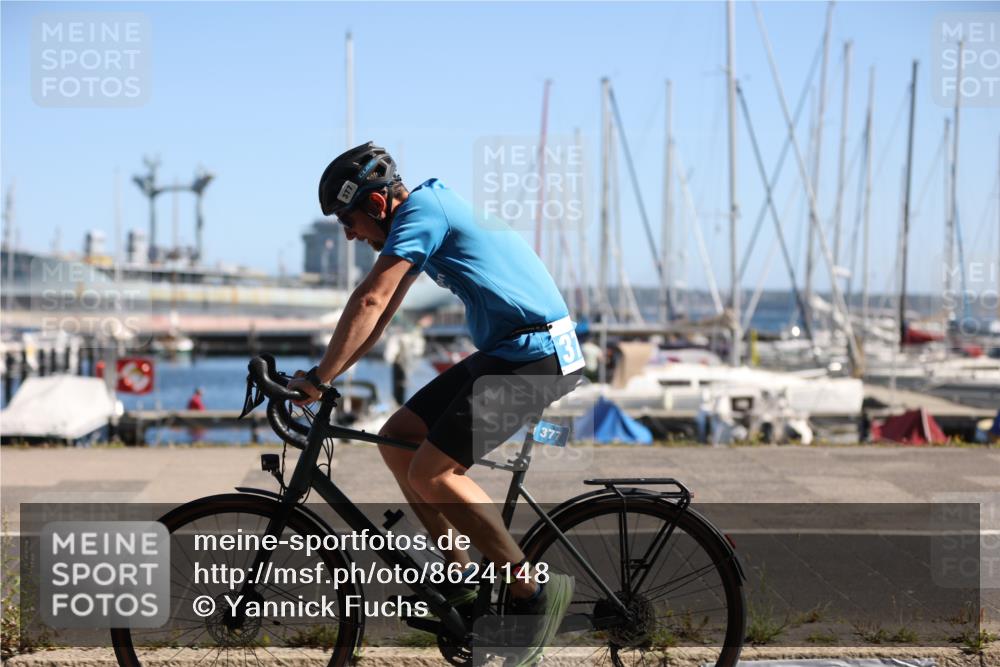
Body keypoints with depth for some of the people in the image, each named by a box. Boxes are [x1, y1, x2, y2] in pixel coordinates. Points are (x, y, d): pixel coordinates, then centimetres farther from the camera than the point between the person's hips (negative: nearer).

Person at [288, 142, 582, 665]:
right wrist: (323, 375, 14)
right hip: (505, 352, 10)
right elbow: (380, 314, 20)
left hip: (536, 353, -10)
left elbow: (370, 301, -21)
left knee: (430, 473, -14)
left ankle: (534, 587, -5)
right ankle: (462, 578, 13)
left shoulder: (422, 207, -13)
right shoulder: (427, 212, 17)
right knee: (397, 439, 8)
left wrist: (319, 377, -17)